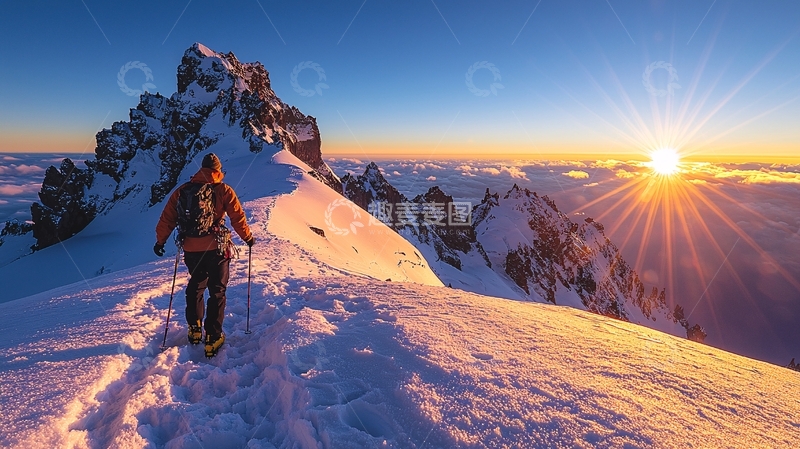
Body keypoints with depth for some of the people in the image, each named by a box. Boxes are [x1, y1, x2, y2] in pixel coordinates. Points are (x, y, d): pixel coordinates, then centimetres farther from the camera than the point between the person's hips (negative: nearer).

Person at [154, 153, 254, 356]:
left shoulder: (182, 191, 6)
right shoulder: (223, 190, -4)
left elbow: (167, 218, 8)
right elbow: (238, 217, -4)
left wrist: (160, 240, 21)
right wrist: (248, 237, 10)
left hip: (191, 249, 4)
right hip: (216, 248, -4)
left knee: (196, 287, 24)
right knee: (217, 292, 5)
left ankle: (194, 330, 32)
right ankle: (212, 339, 4)